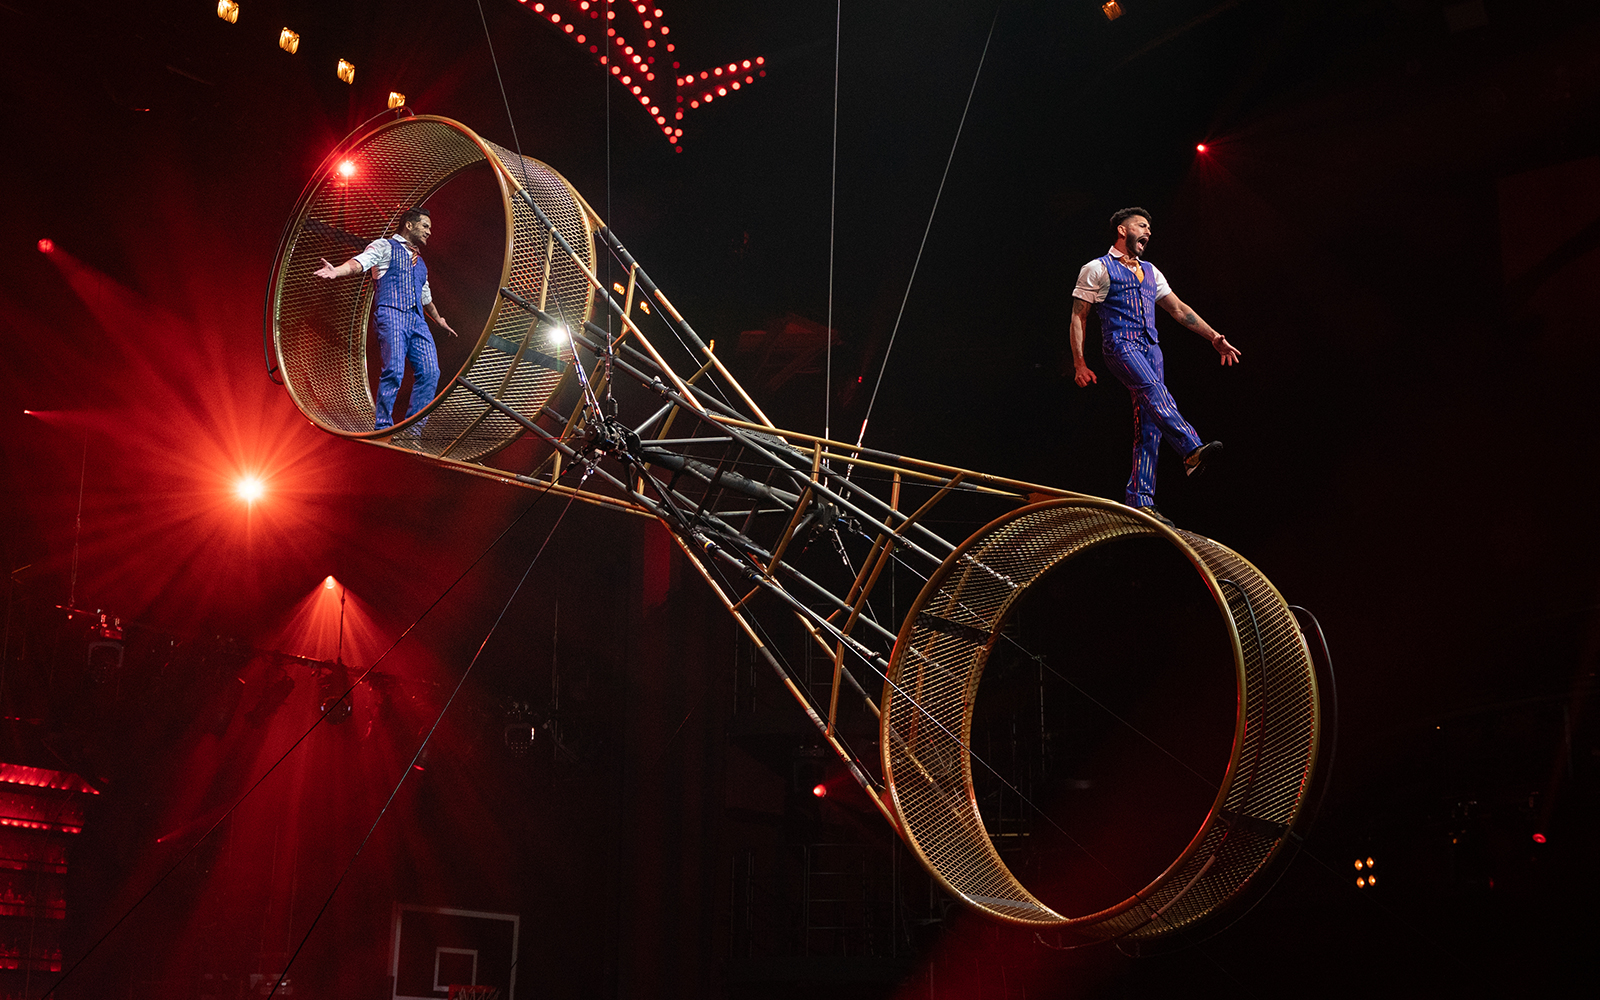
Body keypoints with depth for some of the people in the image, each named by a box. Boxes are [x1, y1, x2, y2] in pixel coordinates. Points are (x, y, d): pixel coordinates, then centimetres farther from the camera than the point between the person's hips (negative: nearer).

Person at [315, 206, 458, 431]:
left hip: (417, 320, 7)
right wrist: (336, 271, -27)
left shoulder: (420, 262, 31)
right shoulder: (385, 247, 11)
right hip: (392, 314, -7)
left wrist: (439, 320, 56)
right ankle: (383, 427, -14)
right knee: (394, 370, -19)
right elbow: (359, 262, -7)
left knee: (430, 372, -7)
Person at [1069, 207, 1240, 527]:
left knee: (1149, 425, -5)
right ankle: (1192, 450, -51)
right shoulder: (1097, 269, 7)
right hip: (1120, 345, -6)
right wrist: (1079, 363, -6)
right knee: (1154, 391, -33)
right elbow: (1078, 317, 3)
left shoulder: (1150, 272, 26)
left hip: (1150, 347, 6)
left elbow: (1178, 309, 26)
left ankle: (1140, 501, -7)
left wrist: (1214, 337, 16)